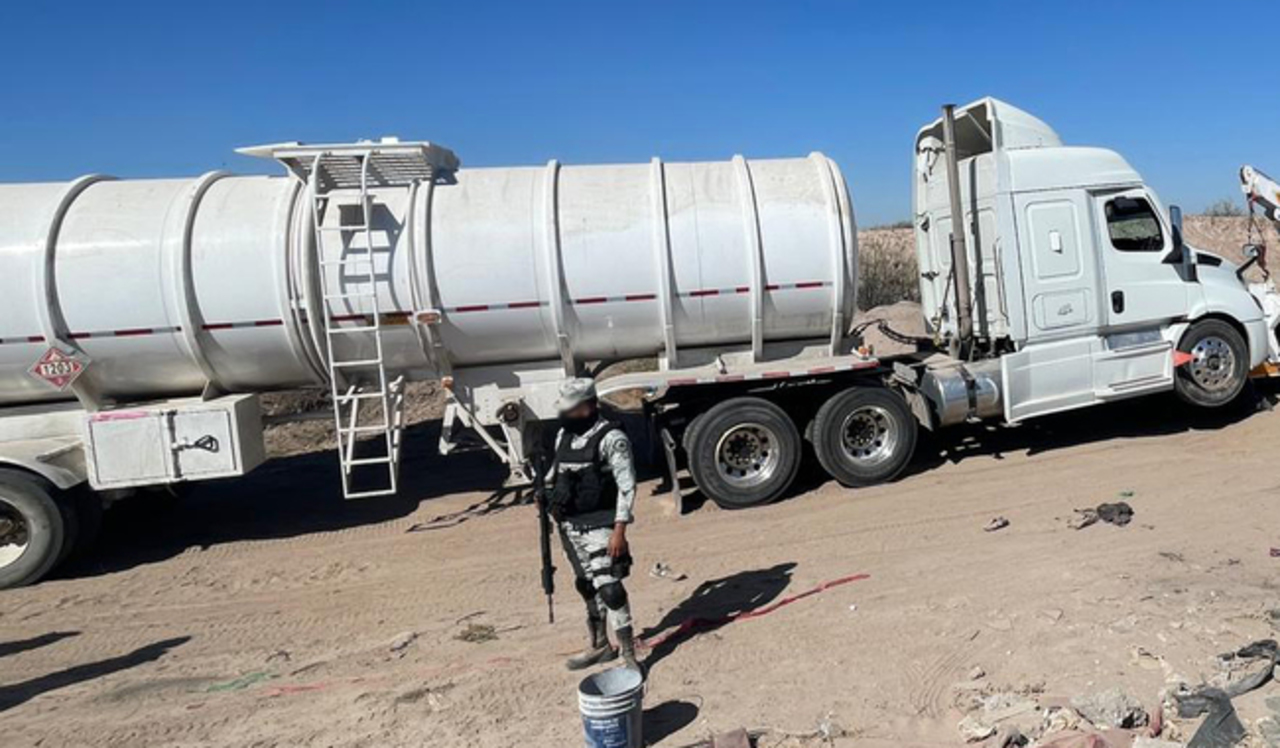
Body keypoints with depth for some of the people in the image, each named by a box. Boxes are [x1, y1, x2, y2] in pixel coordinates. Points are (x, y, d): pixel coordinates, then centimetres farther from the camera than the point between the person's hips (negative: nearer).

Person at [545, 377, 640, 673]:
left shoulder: (611, 438, -15)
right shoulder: (563, 435, 8)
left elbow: (627, 487, -17)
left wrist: (619, 530, -21)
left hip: (599, 526, -7)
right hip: (570, 526, 8)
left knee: (609, 588, -9)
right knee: (586, 586, 18)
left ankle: (628, 655, 1)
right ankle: (598, 646, 33)